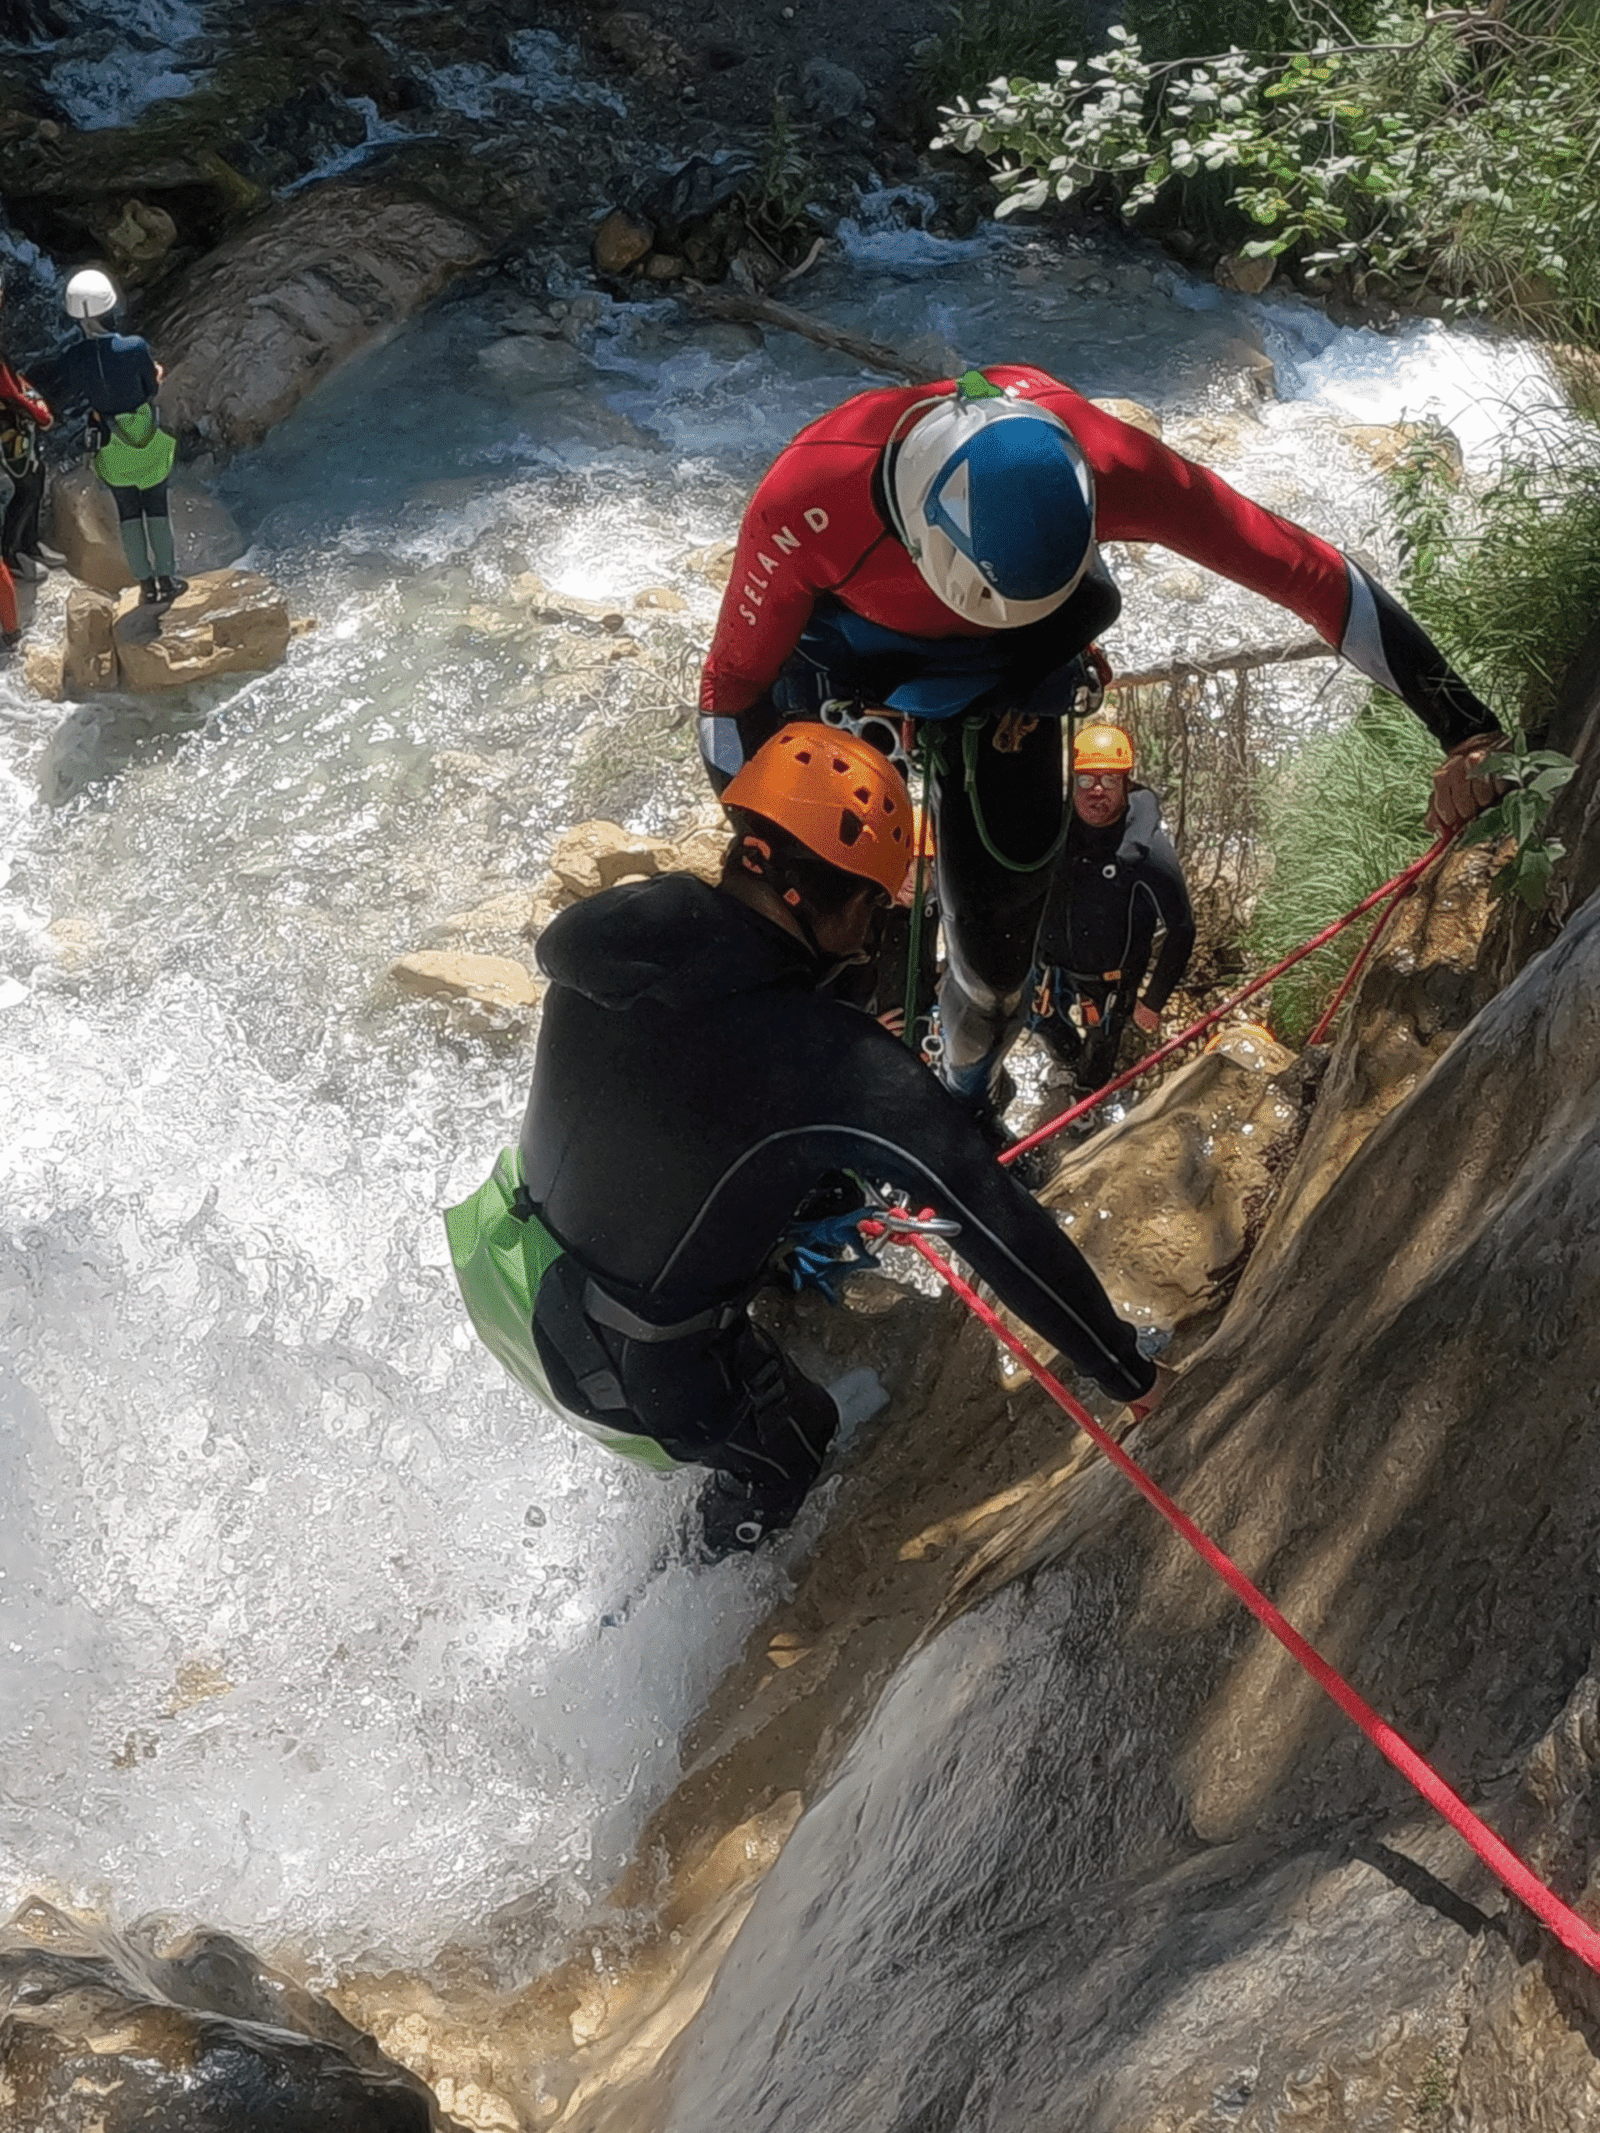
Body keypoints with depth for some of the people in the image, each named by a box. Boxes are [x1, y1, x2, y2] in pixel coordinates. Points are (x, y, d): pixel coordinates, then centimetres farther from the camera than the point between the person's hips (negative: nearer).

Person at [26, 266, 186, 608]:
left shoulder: (71, 360, -19)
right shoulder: (135, 347, -25)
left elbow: (58, 398, -5)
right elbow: (152, 388, -9)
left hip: (111, 443, 1)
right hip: (149, 437, -1)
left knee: (127, 512, 17)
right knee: (157, 508, 15)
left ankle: (146, 584, 21)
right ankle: (167, 579, 22)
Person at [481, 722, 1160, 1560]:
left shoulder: (608, 929, -16)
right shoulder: (836, 1066, -35)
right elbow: (999, 1226, -27)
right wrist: (1124, 1368, -11)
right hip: (642, 1375, -6)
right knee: (795, 1433, 27)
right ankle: (731, 1548, 60)